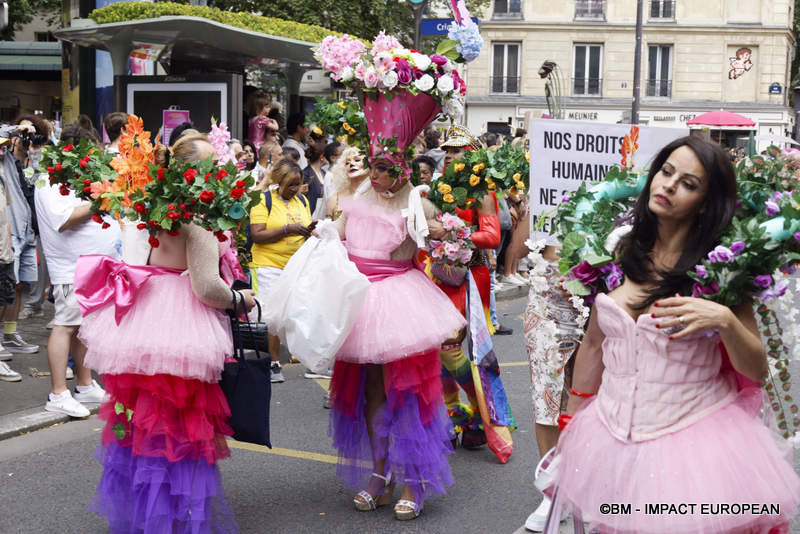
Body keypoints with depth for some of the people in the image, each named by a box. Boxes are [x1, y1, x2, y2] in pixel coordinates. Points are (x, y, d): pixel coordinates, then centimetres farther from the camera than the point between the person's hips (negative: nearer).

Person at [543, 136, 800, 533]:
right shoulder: (620, 254, 2)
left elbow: (757, 370, -7)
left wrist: (724, 320, -25)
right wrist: (570, 425, 17)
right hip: (614, 436, 4)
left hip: (692, 438, -3)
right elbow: (593, 344, 12)